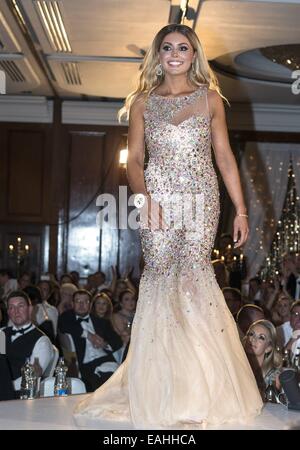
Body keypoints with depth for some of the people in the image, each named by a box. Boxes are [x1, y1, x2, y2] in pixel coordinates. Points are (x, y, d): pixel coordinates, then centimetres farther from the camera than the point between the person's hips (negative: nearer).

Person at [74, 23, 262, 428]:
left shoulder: (209, 98, 11)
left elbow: (224, 156, 8)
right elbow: (134, 159, 7)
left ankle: (198, 390, 1)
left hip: (201, 198, 0)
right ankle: (162, 389, 3)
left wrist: (241, 210, 2)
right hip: (158, 198, 1)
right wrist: (143, 197, -11)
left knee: (194, 272, -9)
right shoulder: (143, 102, 12)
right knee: (160, 275, -6)